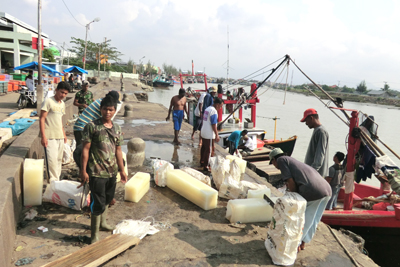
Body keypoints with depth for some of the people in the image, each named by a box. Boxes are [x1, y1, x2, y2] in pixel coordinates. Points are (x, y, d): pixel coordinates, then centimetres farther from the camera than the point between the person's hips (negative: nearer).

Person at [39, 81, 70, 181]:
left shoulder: (62, 104, 14)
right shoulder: (48, 101, -7)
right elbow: (42, 118, -11)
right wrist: (43, 136, -16)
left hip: (60, 137, 7)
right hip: (50, 137, -7)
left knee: (59, 160, 11)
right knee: (52, 160, -9)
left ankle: (57, 179, 21)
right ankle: (53, 181, 0)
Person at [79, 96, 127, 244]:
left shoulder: (117, 128, 7)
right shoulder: (92, 126, -10)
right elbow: (86, 149, -10)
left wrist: (122, 170, 13)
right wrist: (83, 170, -13)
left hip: (112, 171, 6)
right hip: (97, 172, -6)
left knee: (108, 199, 22)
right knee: (98, 204, -2)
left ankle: (102, 222, 46)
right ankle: (94, 235, 13)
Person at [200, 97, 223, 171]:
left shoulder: (207, 108, 12)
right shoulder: (214, 111, -17)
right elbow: (213, 124, -21)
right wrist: (217, 135, -17)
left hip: (203, 132, 10)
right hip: (209, 135, -9)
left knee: (204, 147, 19)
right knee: (209, 150, -1)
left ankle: (202, 162, 32)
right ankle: (206, 166, 4)